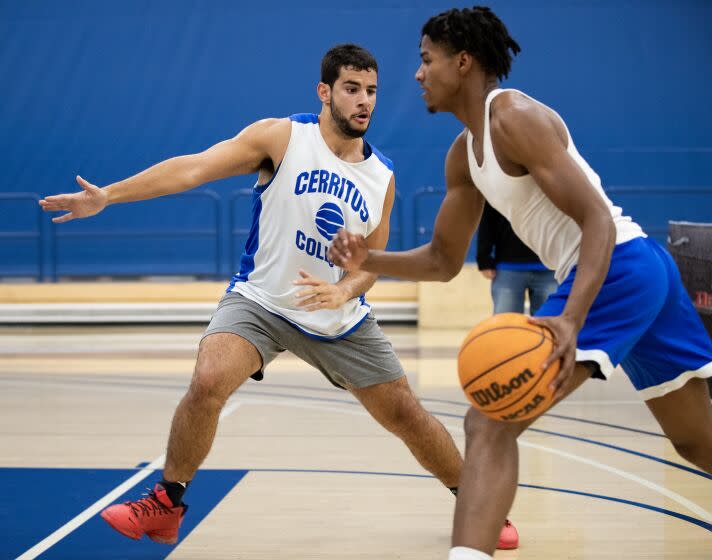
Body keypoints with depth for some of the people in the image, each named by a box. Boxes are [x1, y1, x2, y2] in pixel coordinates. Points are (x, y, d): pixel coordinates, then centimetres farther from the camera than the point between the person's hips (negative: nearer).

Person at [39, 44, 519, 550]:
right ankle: (165, 506, -8)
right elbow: (194, 168, -17)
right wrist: (108, 195, -25)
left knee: (406, 415, 4)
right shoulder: (282, 137, -11)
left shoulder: (382, 177, 1)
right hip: (259, 302, -3)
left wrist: (344, 290, -17)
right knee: (208, 383, -28)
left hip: (341, 318, 3)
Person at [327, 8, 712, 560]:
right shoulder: (464, 154, 15)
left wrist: (571, 320, -33)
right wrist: (369, 261, 3)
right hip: (644, 271, 10)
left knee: (490, 423, -18)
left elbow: (598, 219, -20)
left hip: (619, 268, -10)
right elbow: (443, 260, 21)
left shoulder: (514, 117, -13)